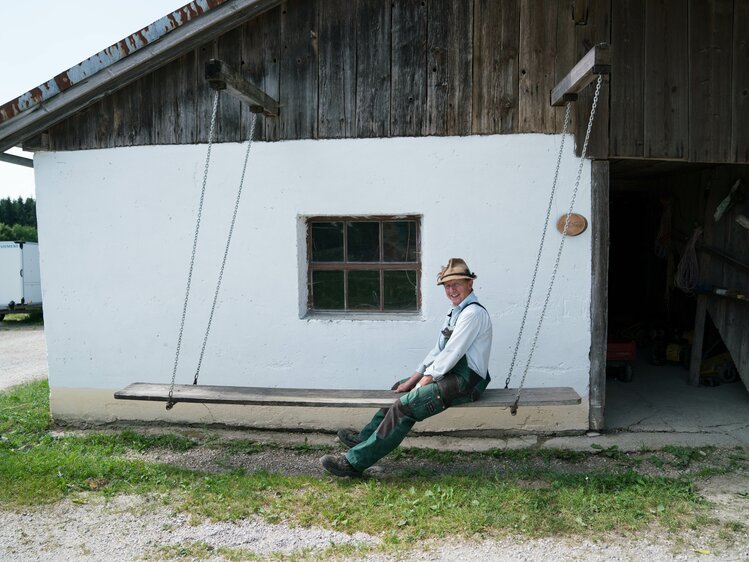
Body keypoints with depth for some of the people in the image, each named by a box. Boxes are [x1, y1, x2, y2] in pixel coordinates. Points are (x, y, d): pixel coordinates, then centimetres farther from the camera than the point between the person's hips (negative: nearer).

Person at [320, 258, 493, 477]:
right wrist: (412, 380, 9)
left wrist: (422, 384, -15)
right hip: (451, 375, 10)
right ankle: (366, 438, 25)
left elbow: (450, 355, -21)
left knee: (404, 405, -21)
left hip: (465, 381, -10)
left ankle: (355, 461, -16)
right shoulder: (456, 311, 15)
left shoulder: (473, 313, -17)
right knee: (400, 389, 17)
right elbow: (438, 351, 15)